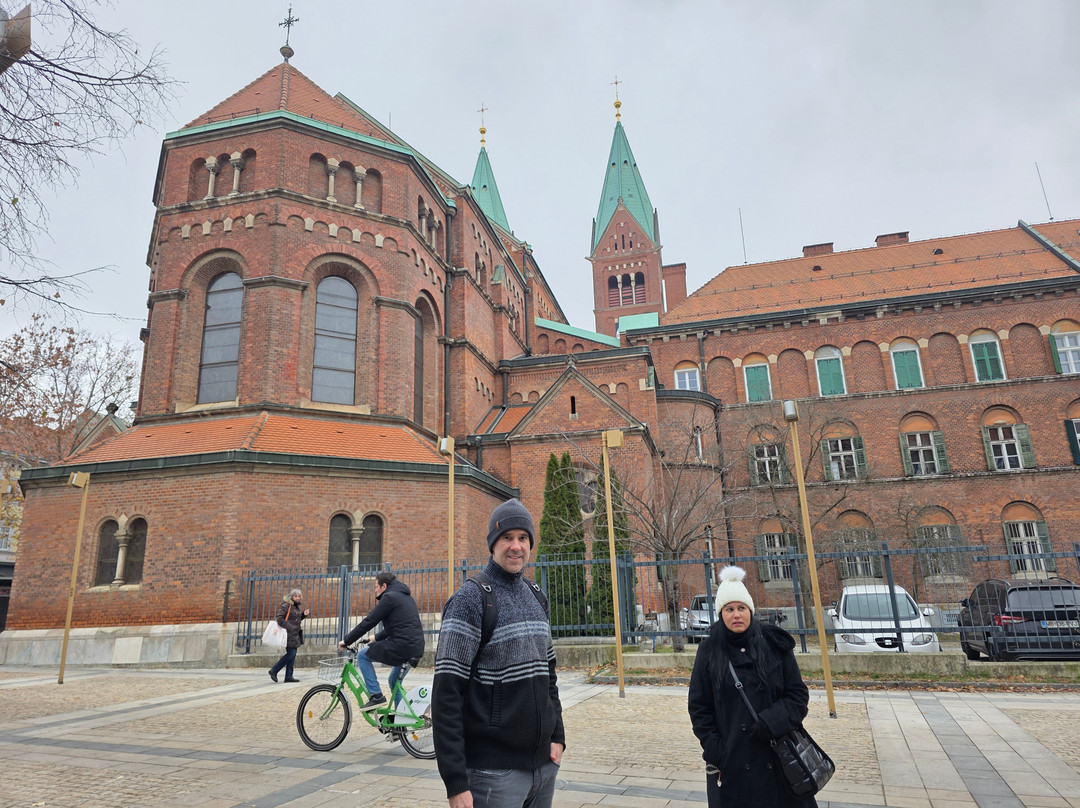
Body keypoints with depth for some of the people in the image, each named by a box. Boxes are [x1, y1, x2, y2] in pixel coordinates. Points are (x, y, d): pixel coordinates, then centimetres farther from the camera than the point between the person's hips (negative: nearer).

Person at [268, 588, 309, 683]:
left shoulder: (296, 606, 16)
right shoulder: (286, 605, -11)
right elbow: (279, 618, -18)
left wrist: (304, 614, 8)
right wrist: (287, 627, -24)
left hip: (295, 634, 9)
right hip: (289, 633, -9)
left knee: (293, 654, 9)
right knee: (291, 653, -10)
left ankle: (289, 676, 13)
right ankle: (273, 671, 2)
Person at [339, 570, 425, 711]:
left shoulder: (390, 597, -6)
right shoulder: (406, 596, 22)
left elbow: (368, 622, -7)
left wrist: (346, 640, 3)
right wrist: (376, 638, 32)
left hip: (402, 645, -9)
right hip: (416, 648, 9)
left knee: (362, 655, 6)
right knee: (394, 680, 27)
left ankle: (376, 696, 3)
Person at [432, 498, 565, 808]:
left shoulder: (535, 597, 10)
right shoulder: (470, 598, -12)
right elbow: (446, 695, -16)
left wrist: (557, 735, 7)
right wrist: (456, 782, -19)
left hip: (545, 764, 6)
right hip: (494, 773, -6)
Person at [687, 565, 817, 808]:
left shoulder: (775, 644, -1)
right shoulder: (709, 651, -2)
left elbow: (798, 695, 0)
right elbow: (699, 706, 1)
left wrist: (772, 721, -15)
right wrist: (715, 750, -8)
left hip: (776, 755, 1)